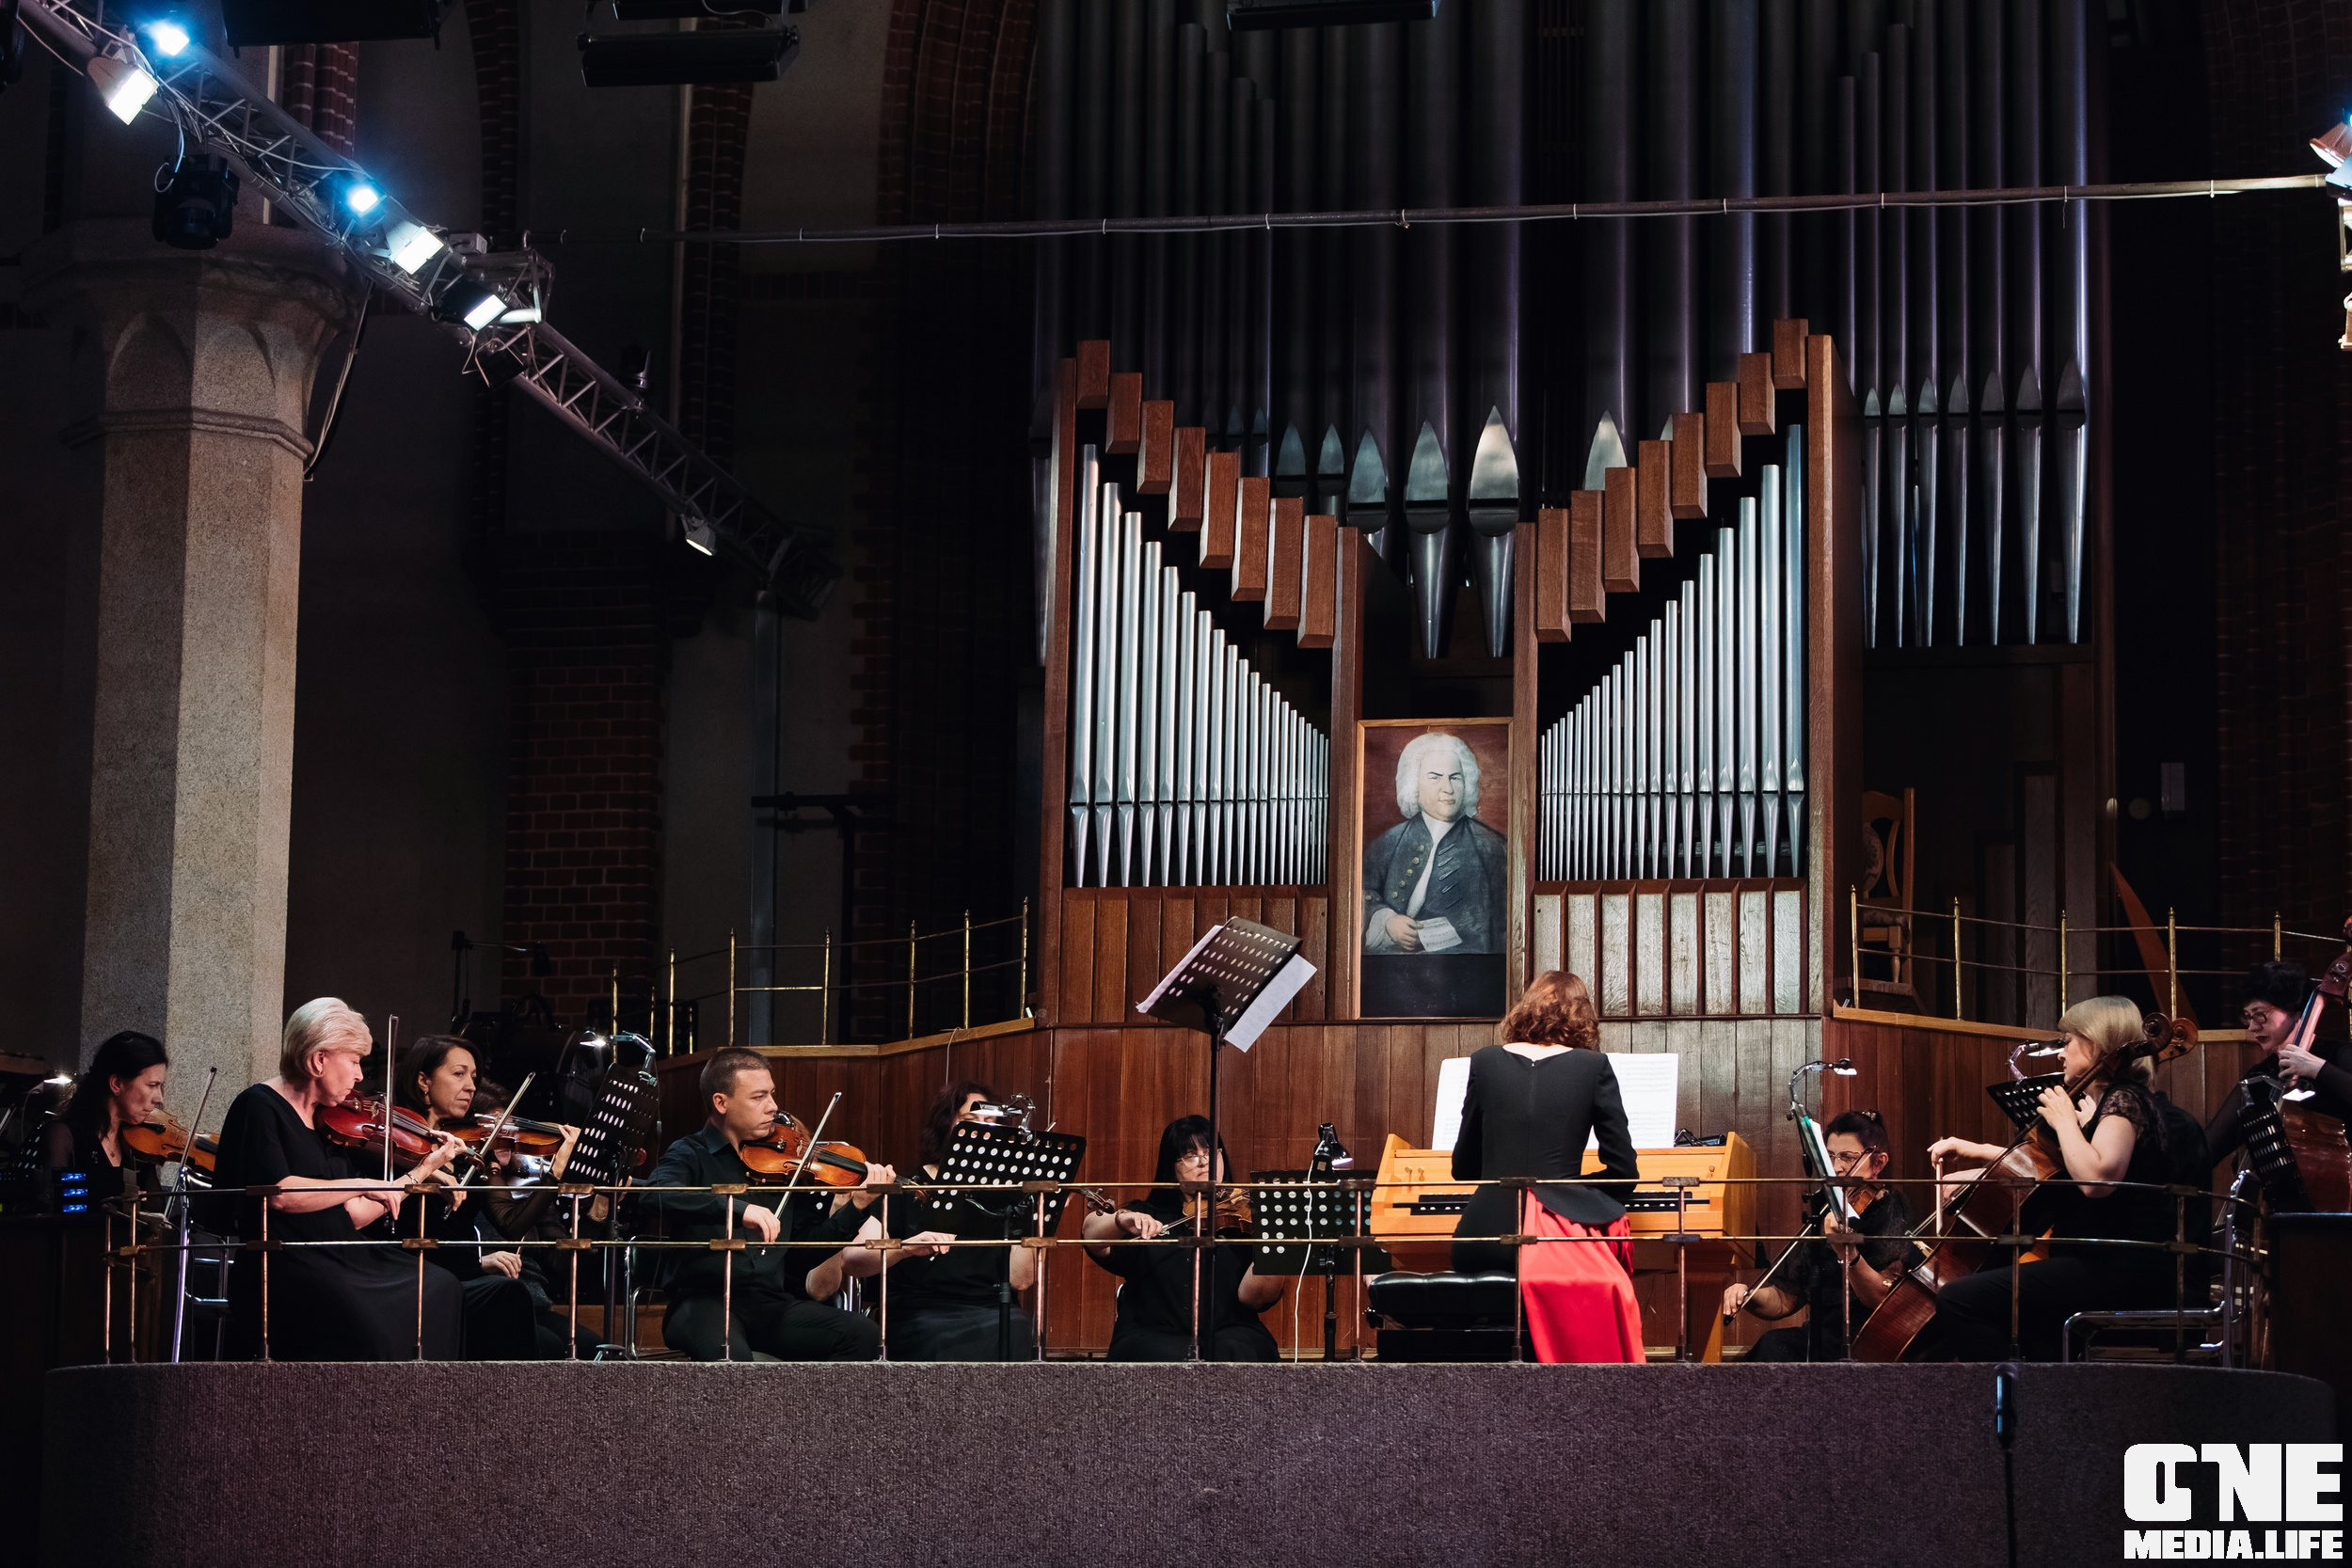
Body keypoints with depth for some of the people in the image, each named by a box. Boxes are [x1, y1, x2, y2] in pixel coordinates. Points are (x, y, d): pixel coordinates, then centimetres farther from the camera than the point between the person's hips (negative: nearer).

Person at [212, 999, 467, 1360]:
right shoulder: (259, 1106, -5)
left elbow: (352, 1216, 14)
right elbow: (279, 1192, -22)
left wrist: (421, 1172, 13)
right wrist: (363, 1185, -17)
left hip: (338, 1259, 8)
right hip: (282, 1265, -8)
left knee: (438, 1288, -9)